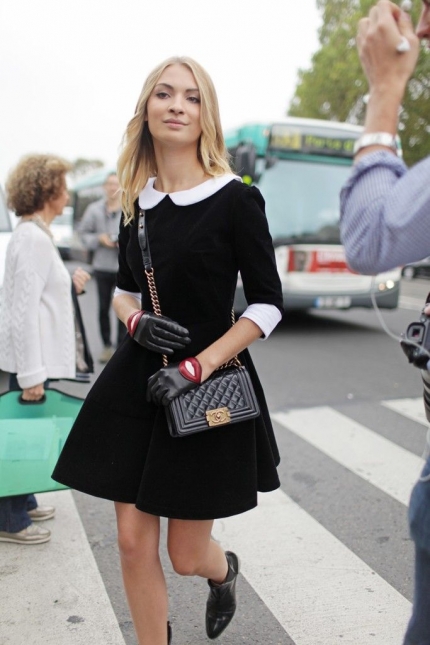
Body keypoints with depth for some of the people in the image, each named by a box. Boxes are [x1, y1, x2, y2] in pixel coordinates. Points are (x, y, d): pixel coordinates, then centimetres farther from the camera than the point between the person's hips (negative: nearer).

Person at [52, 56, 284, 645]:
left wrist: (196, 367, -17)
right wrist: (136, 321, -8)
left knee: (187, 556, 8)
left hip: (209, 388, -4)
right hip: (137, 381, 5)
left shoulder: (236, 199, -10)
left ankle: (224, 569, 46)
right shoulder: (137, 200, 5)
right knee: (134, 543, 7)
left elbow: (268, 304, -9)